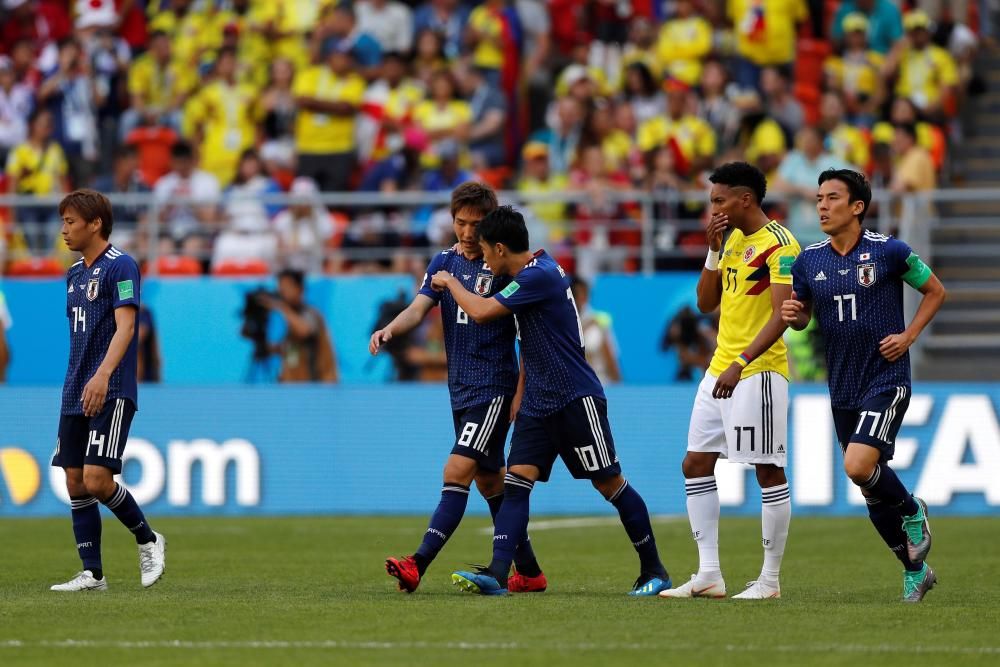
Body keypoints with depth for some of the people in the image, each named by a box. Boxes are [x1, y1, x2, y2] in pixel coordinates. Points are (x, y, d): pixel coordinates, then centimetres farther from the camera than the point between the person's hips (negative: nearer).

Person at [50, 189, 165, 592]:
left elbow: (125, 326, -19)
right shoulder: (75, 274, 16)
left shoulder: (120, 267, -9)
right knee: (75, 482, 3)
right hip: (76, 393, 8)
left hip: (111, 392, -8)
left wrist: (103, 374, -31)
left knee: (96, 479, -16)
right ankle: (92, 573, 7)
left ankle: (148, 540, 6)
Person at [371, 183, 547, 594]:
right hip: (460, 389, 7)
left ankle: (418, 564, -25)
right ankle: (529, 572, 22)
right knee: (490, 482, 12)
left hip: (495, 387, -7)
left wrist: (521, 392, -11)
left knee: (457, 472, -17)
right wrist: (389, 330, -24)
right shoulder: (444, 262, 9)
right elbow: (419, 309, -2)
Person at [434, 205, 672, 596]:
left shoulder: (540, 275, -18)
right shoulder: (530, 274, 13)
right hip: (538, 404, 9)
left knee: (609, 483, -1)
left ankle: (654, 571, 10)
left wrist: (450, 282, -3)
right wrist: (520, 396, 23)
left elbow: (481, 312, -20)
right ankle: (497, 574, -16)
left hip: (577, 400, -9)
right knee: (516, 481, -6)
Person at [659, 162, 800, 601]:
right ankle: (708, 575, 9)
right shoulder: (733, 239, 14)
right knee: (696, 465, 6)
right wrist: (713, 252, 3)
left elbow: (781, 315, -20)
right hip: (719, 369, 9)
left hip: (758, 371, -9)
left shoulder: (778, 243, -13)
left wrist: (741, 363, -28)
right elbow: (706, 303, 16)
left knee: (768, 472, -4)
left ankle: (769, 580, 1)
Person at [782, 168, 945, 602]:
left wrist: (909, 336, -8)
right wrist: (793, 315, -8)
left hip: (886, 379, -6)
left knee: (859, 466, -25)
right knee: (871, 487, 10)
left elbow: (935, 291, 4)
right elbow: (802, 315, 15)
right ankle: (915, 570, 26)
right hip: (843, 388, 6)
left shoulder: (889, 252, -9)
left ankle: (912, 512, 6)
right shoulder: (809, 260, 4)